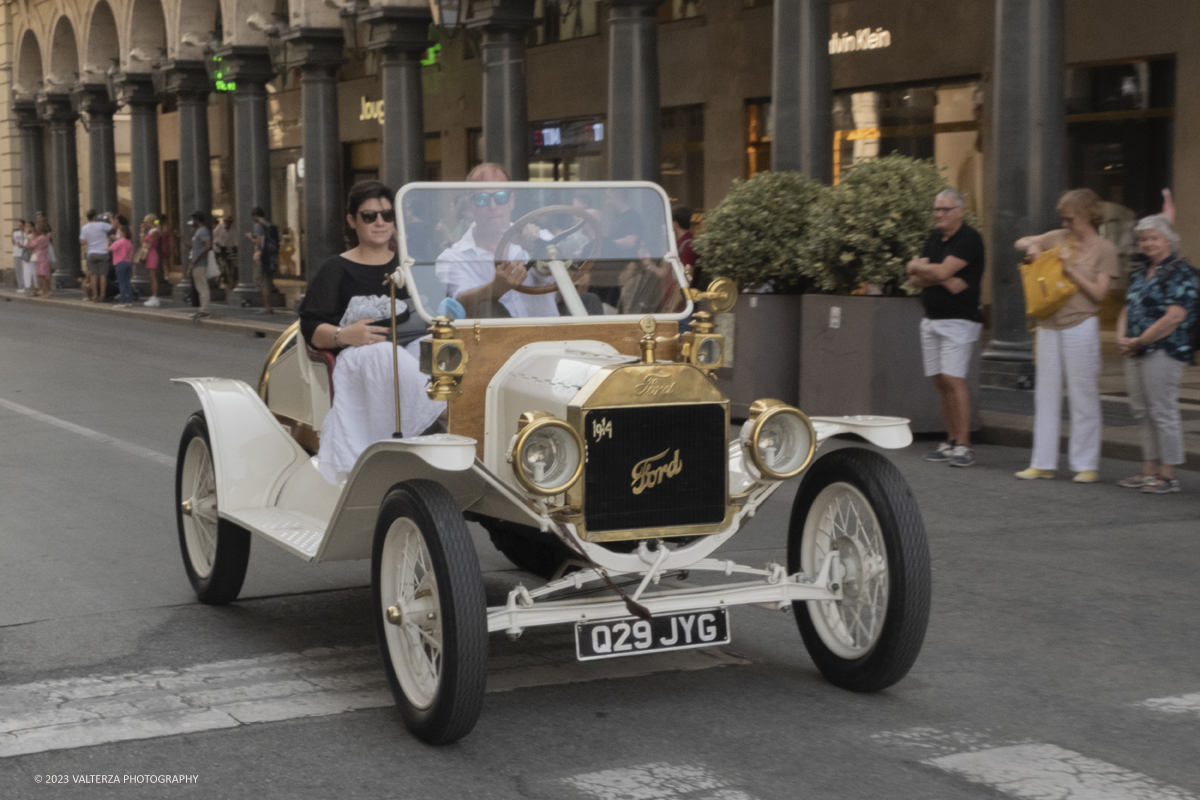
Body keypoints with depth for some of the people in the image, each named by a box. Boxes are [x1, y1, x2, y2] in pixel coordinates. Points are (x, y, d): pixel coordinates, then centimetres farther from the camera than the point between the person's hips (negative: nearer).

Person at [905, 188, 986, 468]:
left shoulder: (969, 239, -10)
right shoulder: (934, 239, 14)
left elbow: (942, 271, -19)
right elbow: (915, 280, 7)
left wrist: (917, 266, -1)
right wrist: (942, 278, -11)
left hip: (959, 320, -8)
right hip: (931, 319, 8)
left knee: (954, 379, -14)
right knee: (940, 382, 6)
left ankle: (963, 445, -14)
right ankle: (950, 441, 11)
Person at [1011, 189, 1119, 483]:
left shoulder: (1104, 248, -2)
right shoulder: (1059, 238, 10)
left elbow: (1099, 293, -7)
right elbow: (1021, 243, 21)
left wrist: (1071, 270, -12)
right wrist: (1031, 246, -1)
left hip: (1080, 326, -5)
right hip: (1048, 326, 5)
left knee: (1083, 397, -1)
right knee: (1046, 396, 7)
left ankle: (1086, 465, 6)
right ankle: (1043, 463, 12)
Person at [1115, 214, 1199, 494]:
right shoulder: (1140, 274, 17)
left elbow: (1175, 317, -18)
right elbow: (1127, 309, 22)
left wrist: (1139, 340, -15)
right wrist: (1122, 337, 2)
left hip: (1163, 352, -9)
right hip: (1135, 354, 9)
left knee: (1163, 412, -6)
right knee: (1142, 413, 11)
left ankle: (1168, 475, -1)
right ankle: (1149, 470, 18)